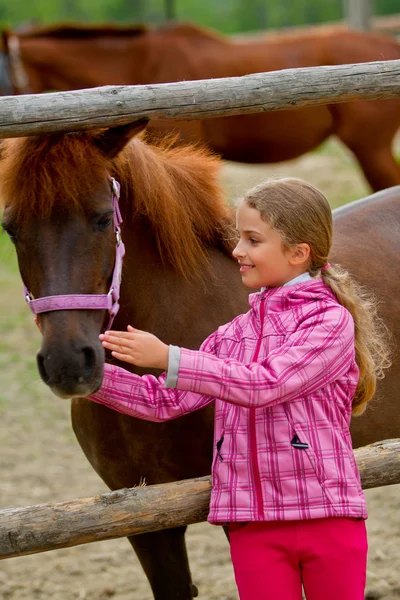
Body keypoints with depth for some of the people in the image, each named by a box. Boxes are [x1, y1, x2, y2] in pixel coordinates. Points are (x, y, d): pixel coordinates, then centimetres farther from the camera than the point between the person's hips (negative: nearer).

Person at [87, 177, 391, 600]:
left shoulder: (331, 319, -7)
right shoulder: (234, 334, 13)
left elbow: (265, 384, -20)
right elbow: (170, 400, 9)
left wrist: (168, 359, -23)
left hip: (328, 516, -5)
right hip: (254, 522, 5)